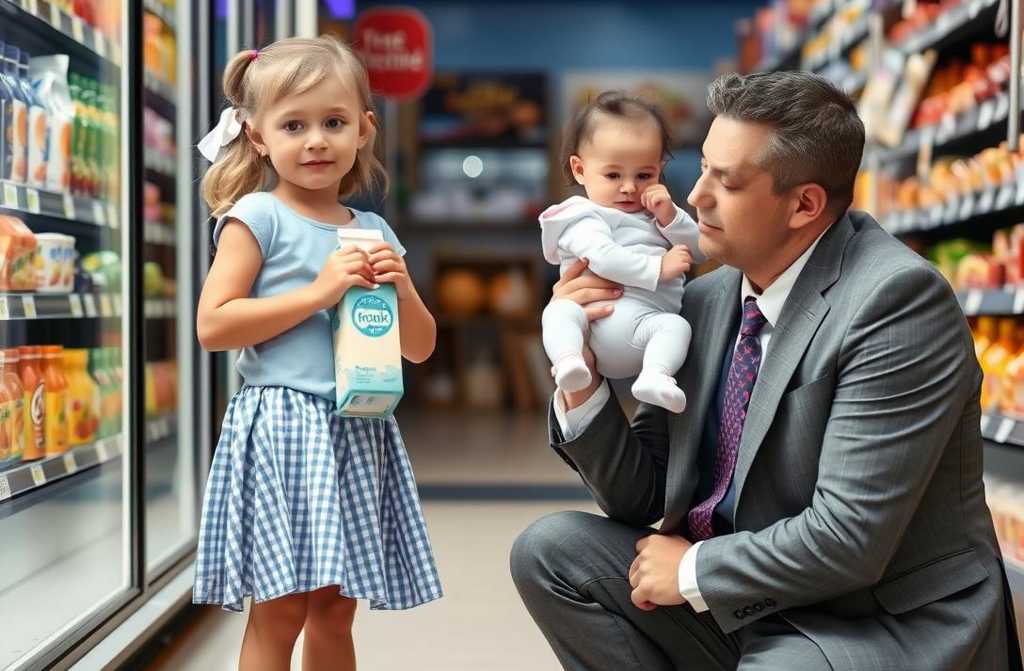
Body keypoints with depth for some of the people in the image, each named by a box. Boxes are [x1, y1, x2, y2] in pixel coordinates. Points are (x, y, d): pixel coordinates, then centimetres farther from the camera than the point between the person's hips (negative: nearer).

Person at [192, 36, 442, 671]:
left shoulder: (373, 232, 13)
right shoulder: (257, 215, -2)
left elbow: (420, 347, 17)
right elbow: (213, 325, -11)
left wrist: (401, 288, -4)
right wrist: (318, 292, -15)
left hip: (359, 431, 5)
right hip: (283, 423, -5)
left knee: (335, 608, 12)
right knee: (279, 613, -4)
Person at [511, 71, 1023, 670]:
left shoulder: (898, 298, -19)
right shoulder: (707, 300, 2)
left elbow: (850, 538, -24)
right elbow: (640, 499, 7)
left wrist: (693, 570, -11)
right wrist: (580, 378, -8)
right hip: (738, 602, 8)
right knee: (550, 549, -2)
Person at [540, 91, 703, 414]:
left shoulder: (657, 212, 27)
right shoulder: (585, 218, 5)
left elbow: (698, 251, 20)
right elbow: (602, 258, -15)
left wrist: (670, 216, 4)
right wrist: (658, 268, -14)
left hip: (646, 320, 4)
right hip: (595, 316, -4)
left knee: (677, 325, -26)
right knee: (558, 311, -31)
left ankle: (655, 376, -46)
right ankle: (568, 361, -49)